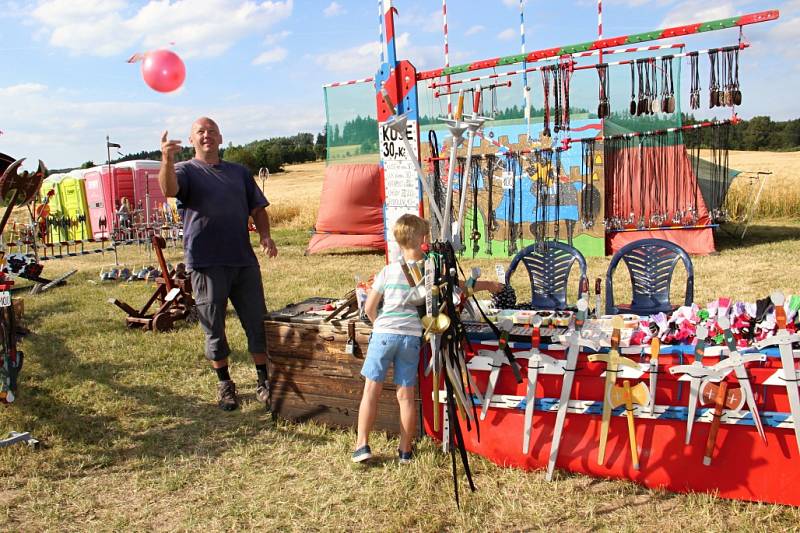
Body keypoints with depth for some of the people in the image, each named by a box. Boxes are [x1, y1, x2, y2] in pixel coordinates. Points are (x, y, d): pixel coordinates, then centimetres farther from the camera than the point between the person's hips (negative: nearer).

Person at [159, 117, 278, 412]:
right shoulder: (186, 171, 3)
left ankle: (263, 381, 19)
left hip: (244, 261, 3)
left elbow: (258, 208, 17)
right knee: (214, 329, 6)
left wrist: (265, 235, -3)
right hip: (207, 264, -3)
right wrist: (167, 160, -40)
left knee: (257, 324, 5)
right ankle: (224, 384, 22)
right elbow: (169, 189, -20)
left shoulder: (239, 172, 17)